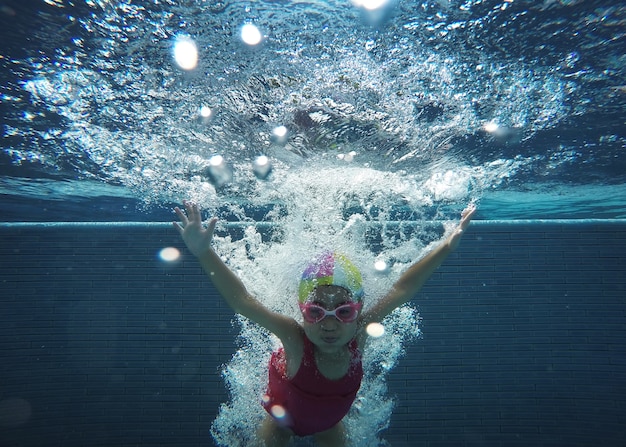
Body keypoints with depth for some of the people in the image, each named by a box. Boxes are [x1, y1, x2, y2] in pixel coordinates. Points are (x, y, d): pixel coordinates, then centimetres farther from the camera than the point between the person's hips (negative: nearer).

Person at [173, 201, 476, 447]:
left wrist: (447, 246, -32)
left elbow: (402, 290, -30)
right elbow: (240, 300, -51)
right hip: (284, 418, -2)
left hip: (330, 421, 2)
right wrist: (204, 253, -63)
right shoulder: (295, 339, -42)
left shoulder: (358, 334, -34)